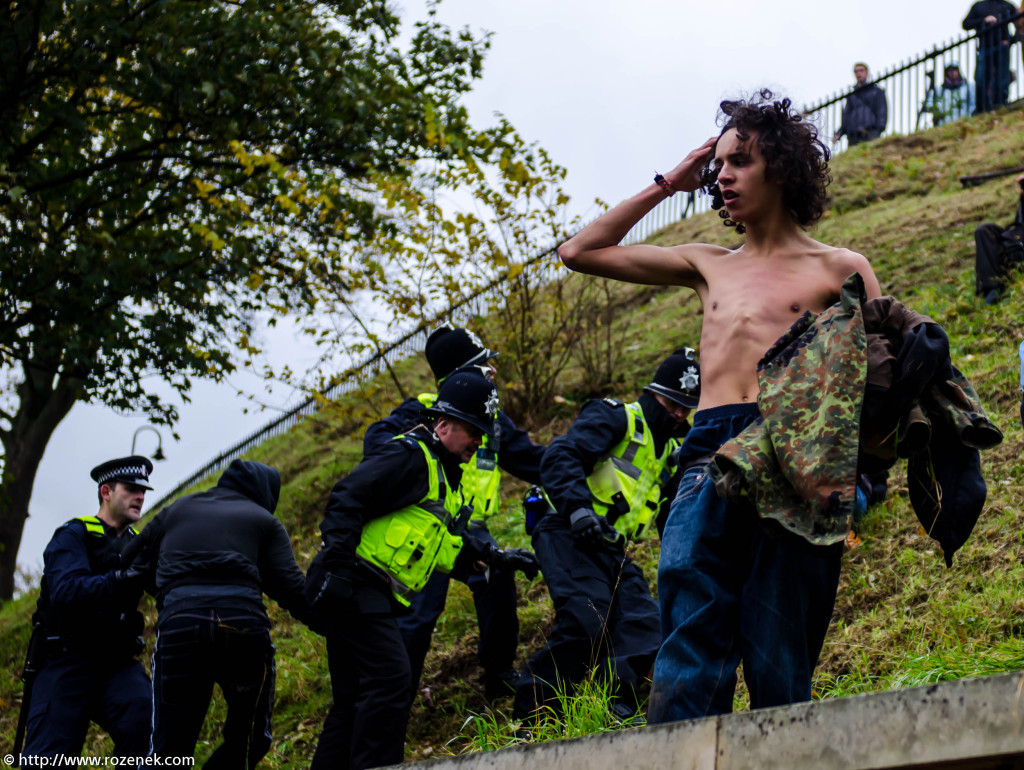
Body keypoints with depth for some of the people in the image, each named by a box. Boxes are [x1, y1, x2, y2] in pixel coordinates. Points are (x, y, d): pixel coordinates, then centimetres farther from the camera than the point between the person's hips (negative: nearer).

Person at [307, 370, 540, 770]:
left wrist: (499, 558, 18)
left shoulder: (443, 473, 21)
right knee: (390, 682, -17)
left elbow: (449, 544, 27)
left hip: (373, 597, 11)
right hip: (355, 586, -11)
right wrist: (336, 566, -29)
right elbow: (347, 499, -21)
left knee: (355, 699, 12)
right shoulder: (409, 457, -11)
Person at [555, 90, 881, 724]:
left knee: (779, 668, -8)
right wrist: (668, 186, 27)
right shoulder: (709, 266, 26)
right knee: (687, 668, -12)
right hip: (709, 461, 3)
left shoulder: (838, 269, 14)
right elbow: (580, 252, 30)